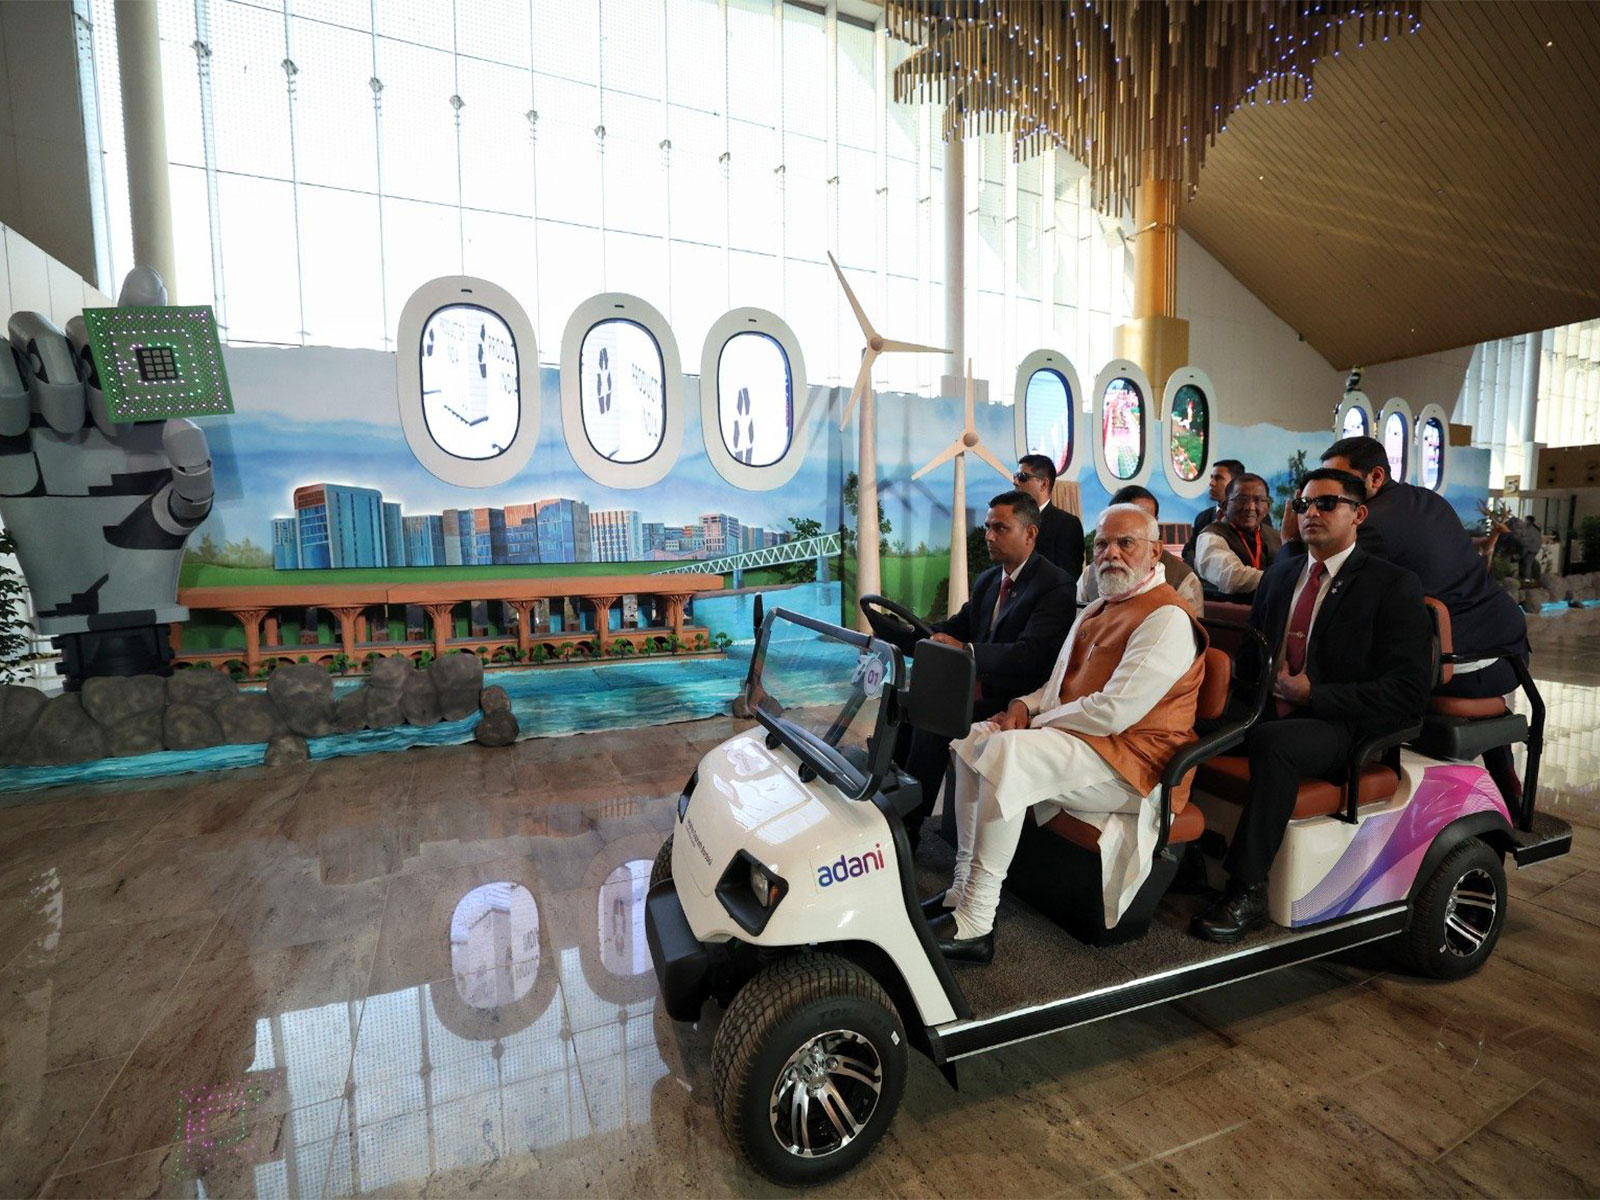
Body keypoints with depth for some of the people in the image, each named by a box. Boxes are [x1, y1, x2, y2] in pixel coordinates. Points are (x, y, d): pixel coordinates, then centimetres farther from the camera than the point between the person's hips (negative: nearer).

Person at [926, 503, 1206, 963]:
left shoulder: (1167, 618, -15)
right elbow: (1060, 684, 22)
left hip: (1131, 762, -10)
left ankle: (975, 924, -24)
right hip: (1078, 737, 10)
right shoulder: (1095, 610, 17)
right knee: (971, 739, 4)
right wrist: (1025, 705, 1)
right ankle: (964, 888, 3)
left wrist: (1036, 722, -12)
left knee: (1004, 752, -30)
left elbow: (1112, 712, -23)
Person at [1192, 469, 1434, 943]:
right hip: (1269, 714, 6)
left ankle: (1247, 891, -28)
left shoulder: (1393, 585, -1)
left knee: (1270, 741, -36)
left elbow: (1408, 692, -9)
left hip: (1341, 728, -5)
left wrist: (1313, 694, -17)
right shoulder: (1280, 573, 17)